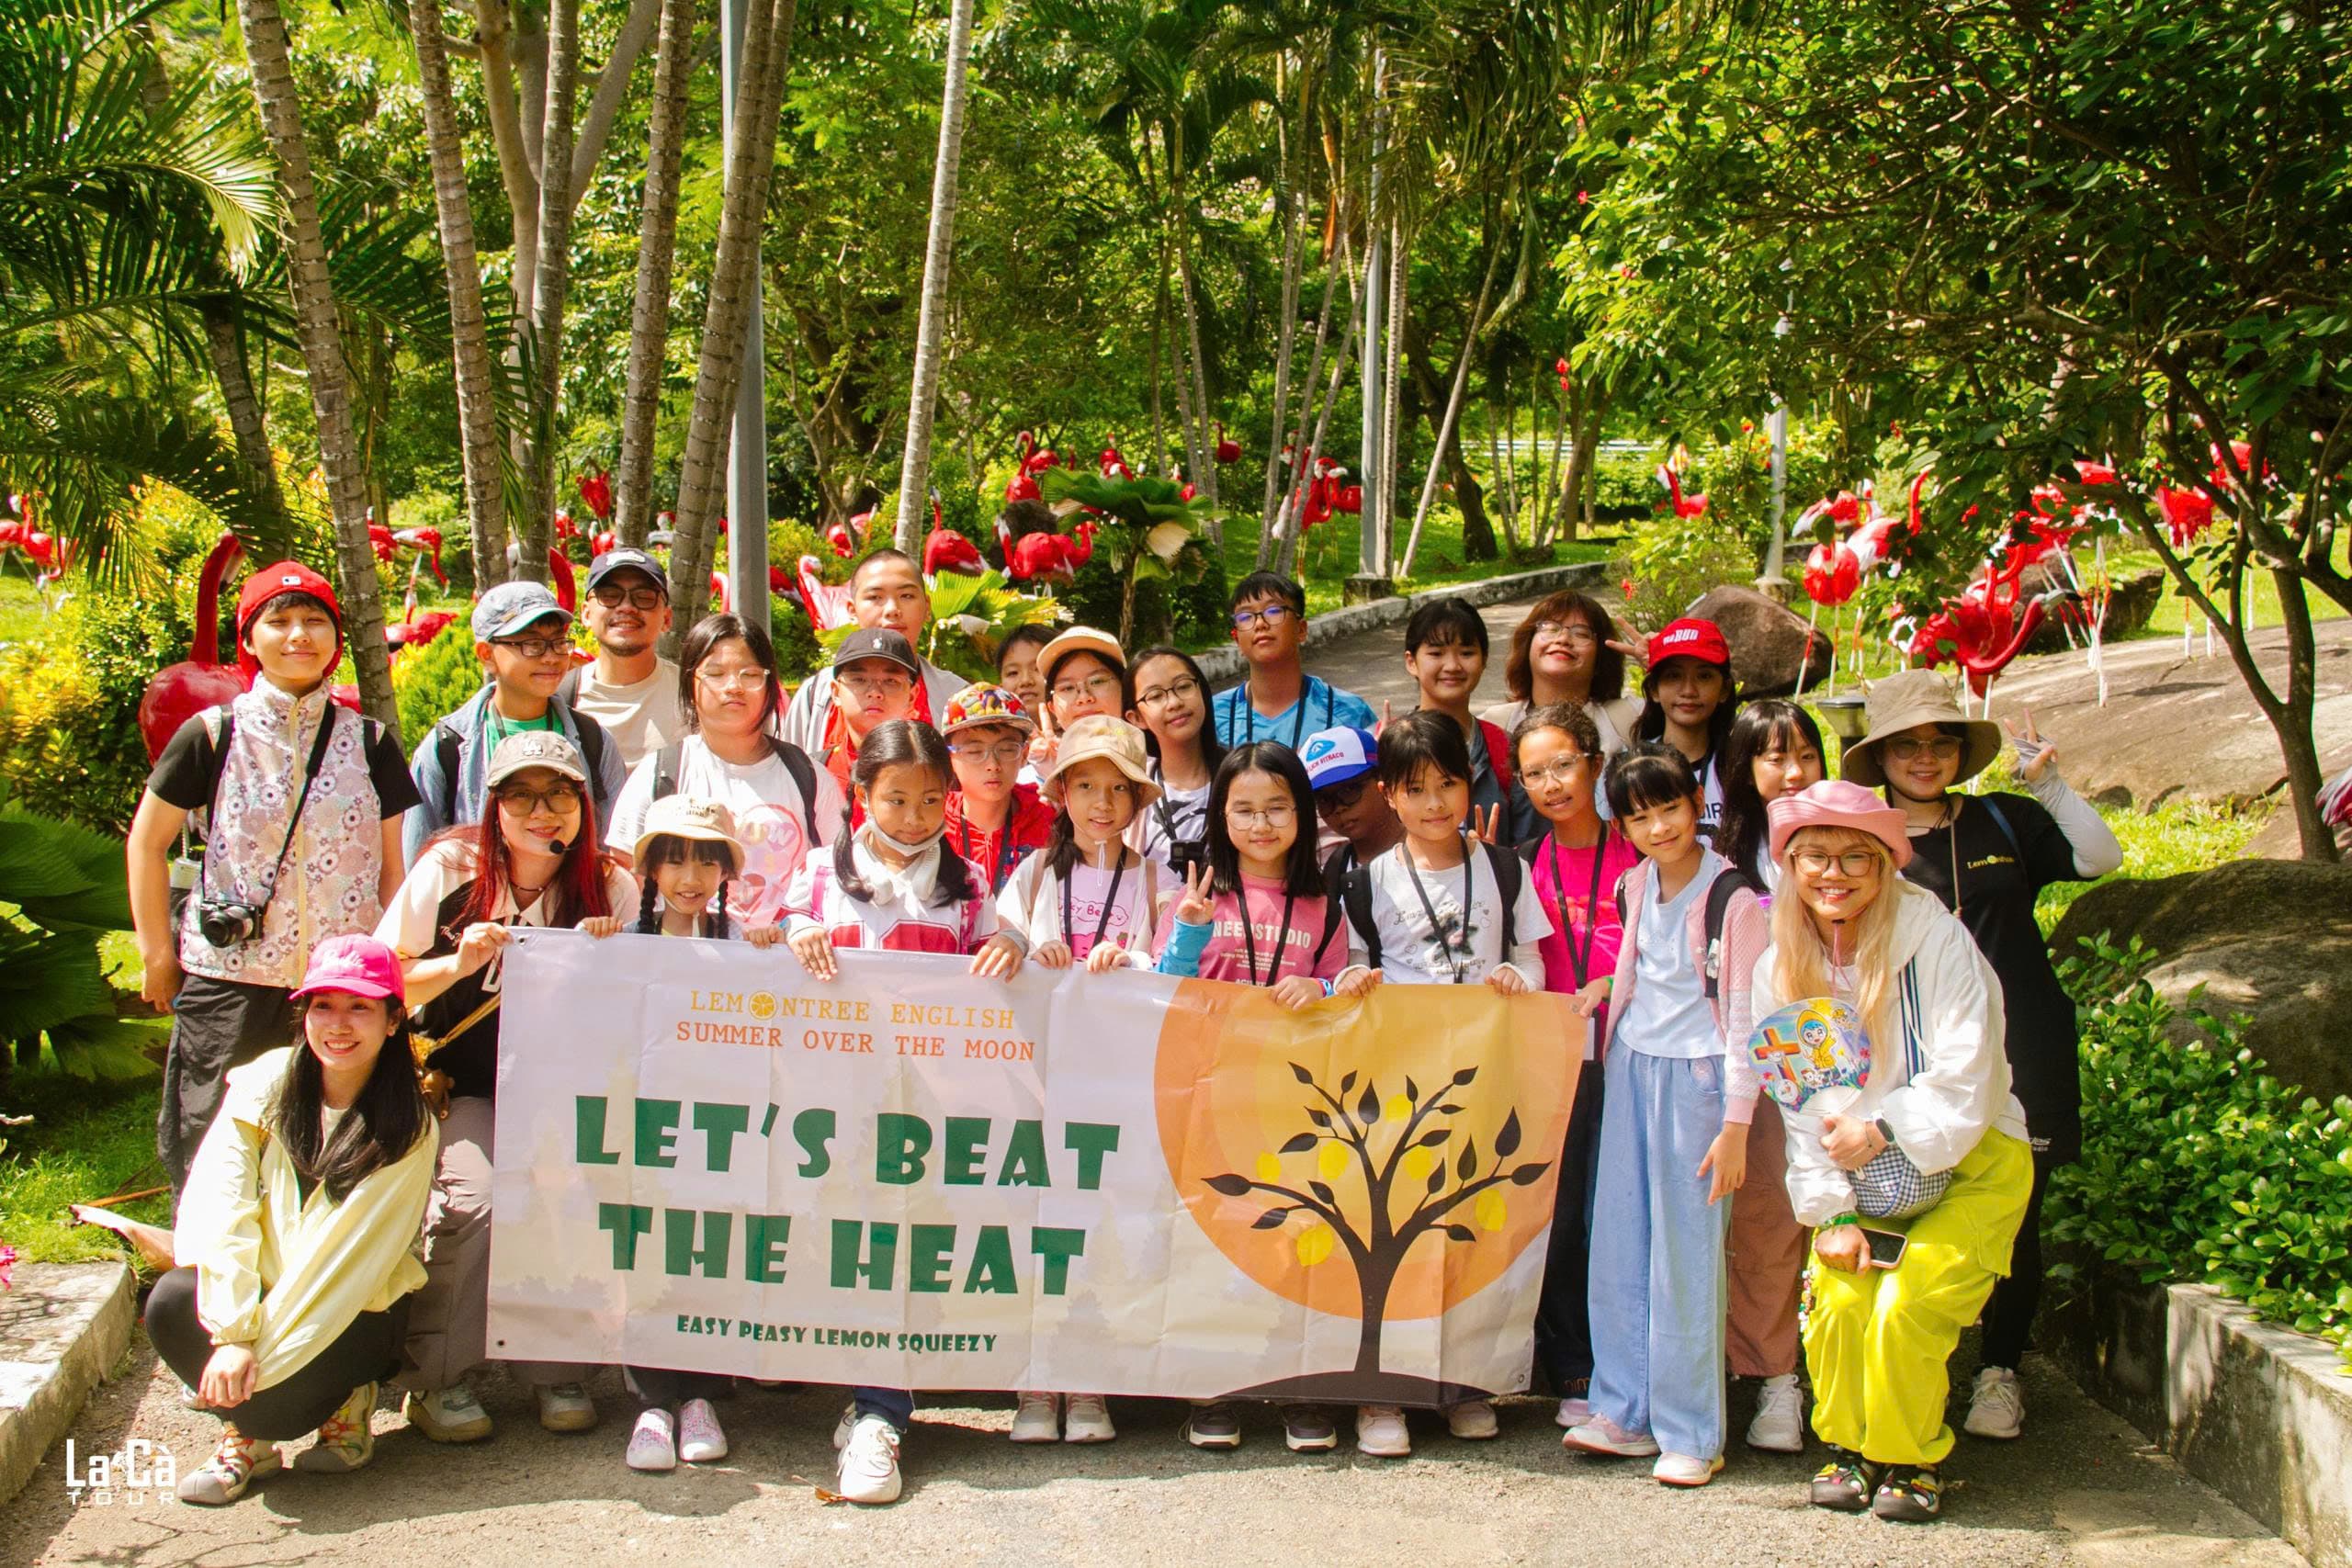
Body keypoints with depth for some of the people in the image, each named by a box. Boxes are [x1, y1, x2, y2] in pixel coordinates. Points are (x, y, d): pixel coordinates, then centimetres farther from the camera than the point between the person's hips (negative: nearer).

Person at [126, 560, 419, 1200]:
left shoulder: (369, 742, 7)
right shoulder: (212, 735, 1)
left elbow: (391, 863, 13)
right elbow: (147, 842, 9)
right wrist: (157, 954, 7)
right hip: (231, 981, -1)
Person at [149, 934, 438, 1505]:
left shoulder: (409, 1127, -14)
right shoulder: (264, 1085, -8)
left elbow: (355, 1261, -19)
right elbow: (218, 1209, -16)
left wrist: (257, 1351, -25)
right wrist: (233, 1333, -26)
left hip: (354, 1309, -3)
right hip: (259, 1287, 3)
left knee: (271, 1402, -27)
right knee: (171, 1304, -28)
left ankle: (344, 1401, 9)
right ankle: (245, 1434, 0)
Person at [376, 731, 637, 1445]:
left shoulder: (610, 887, -2)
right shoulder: (450, 870, -6)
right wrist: (457, 964, -19)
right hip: (464, 1085, -1)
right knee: (476, 1194, -27)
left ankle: (558, 1370, -5)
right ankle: (435, 1377, -7)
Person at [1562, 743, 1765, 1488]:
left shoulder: (1732, 898, -13)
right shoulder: (1638, 884, 6)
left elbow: (1743, 1016, -12)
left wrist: (1735, 1126, -13)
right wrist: (1605, 991, 7)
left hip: (1695, 1078, -6)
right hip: (1630, 1067, 6)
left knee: (1685, 1255, -2)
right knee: (1619, 1244, 9)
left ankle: (1690, 1433, 8)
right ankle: (1625, 1412, 20)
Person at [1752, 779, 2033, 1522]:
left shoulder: (1937, 939, -14)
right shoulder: (1781, 970, 0)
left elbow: (1966, 1078, -17)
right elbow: (1800, 1110, 1)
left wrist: (1885, 1130, -24)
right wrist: (1832, 1211, -7)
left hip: (1968, 1162, -4)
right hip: (1861, 1177, 4)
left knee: (1905, 1308, -21)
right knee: (1839, 1300, -18)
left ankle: (1910, 1459, 4)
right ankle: (1850, 1447, 8)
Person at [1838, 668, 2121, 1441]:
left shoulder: (2005, 822, 9)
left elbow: (2100, 857, -1)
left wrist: (2050, 785, -11)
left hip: (2020, 1058, 1)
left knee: (2014, 1218, 4)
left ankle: (2001, 1371, 19)